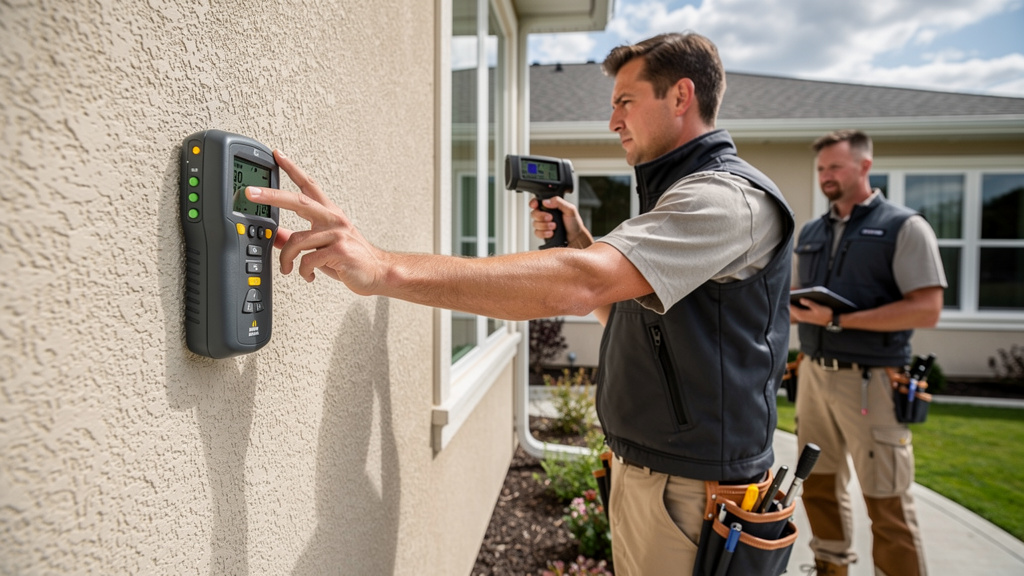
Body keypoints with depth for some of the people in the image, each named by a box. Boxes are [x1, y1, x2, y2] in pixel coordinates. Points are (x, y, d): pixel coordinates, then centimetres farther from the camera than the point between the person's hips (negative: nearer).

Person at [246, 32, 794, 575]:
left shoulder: (730, 197, -18)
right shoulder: (674, 192, 15)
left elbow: (580, 284, -35)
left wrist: (384, 267, -40)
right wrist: (579, 240, 4)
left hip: (689, 494, -8)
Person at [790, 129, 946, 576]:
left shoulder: (904, 227, -4)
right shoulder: (810, 232, 13)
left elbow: (926, 309, -13)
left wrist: (838, 320, -18)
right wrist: (797, 309, -5)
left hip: (870, 381, -5)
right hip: (813, 374, 6)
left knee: (886, 502, 1)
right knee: (819, 485, 15)